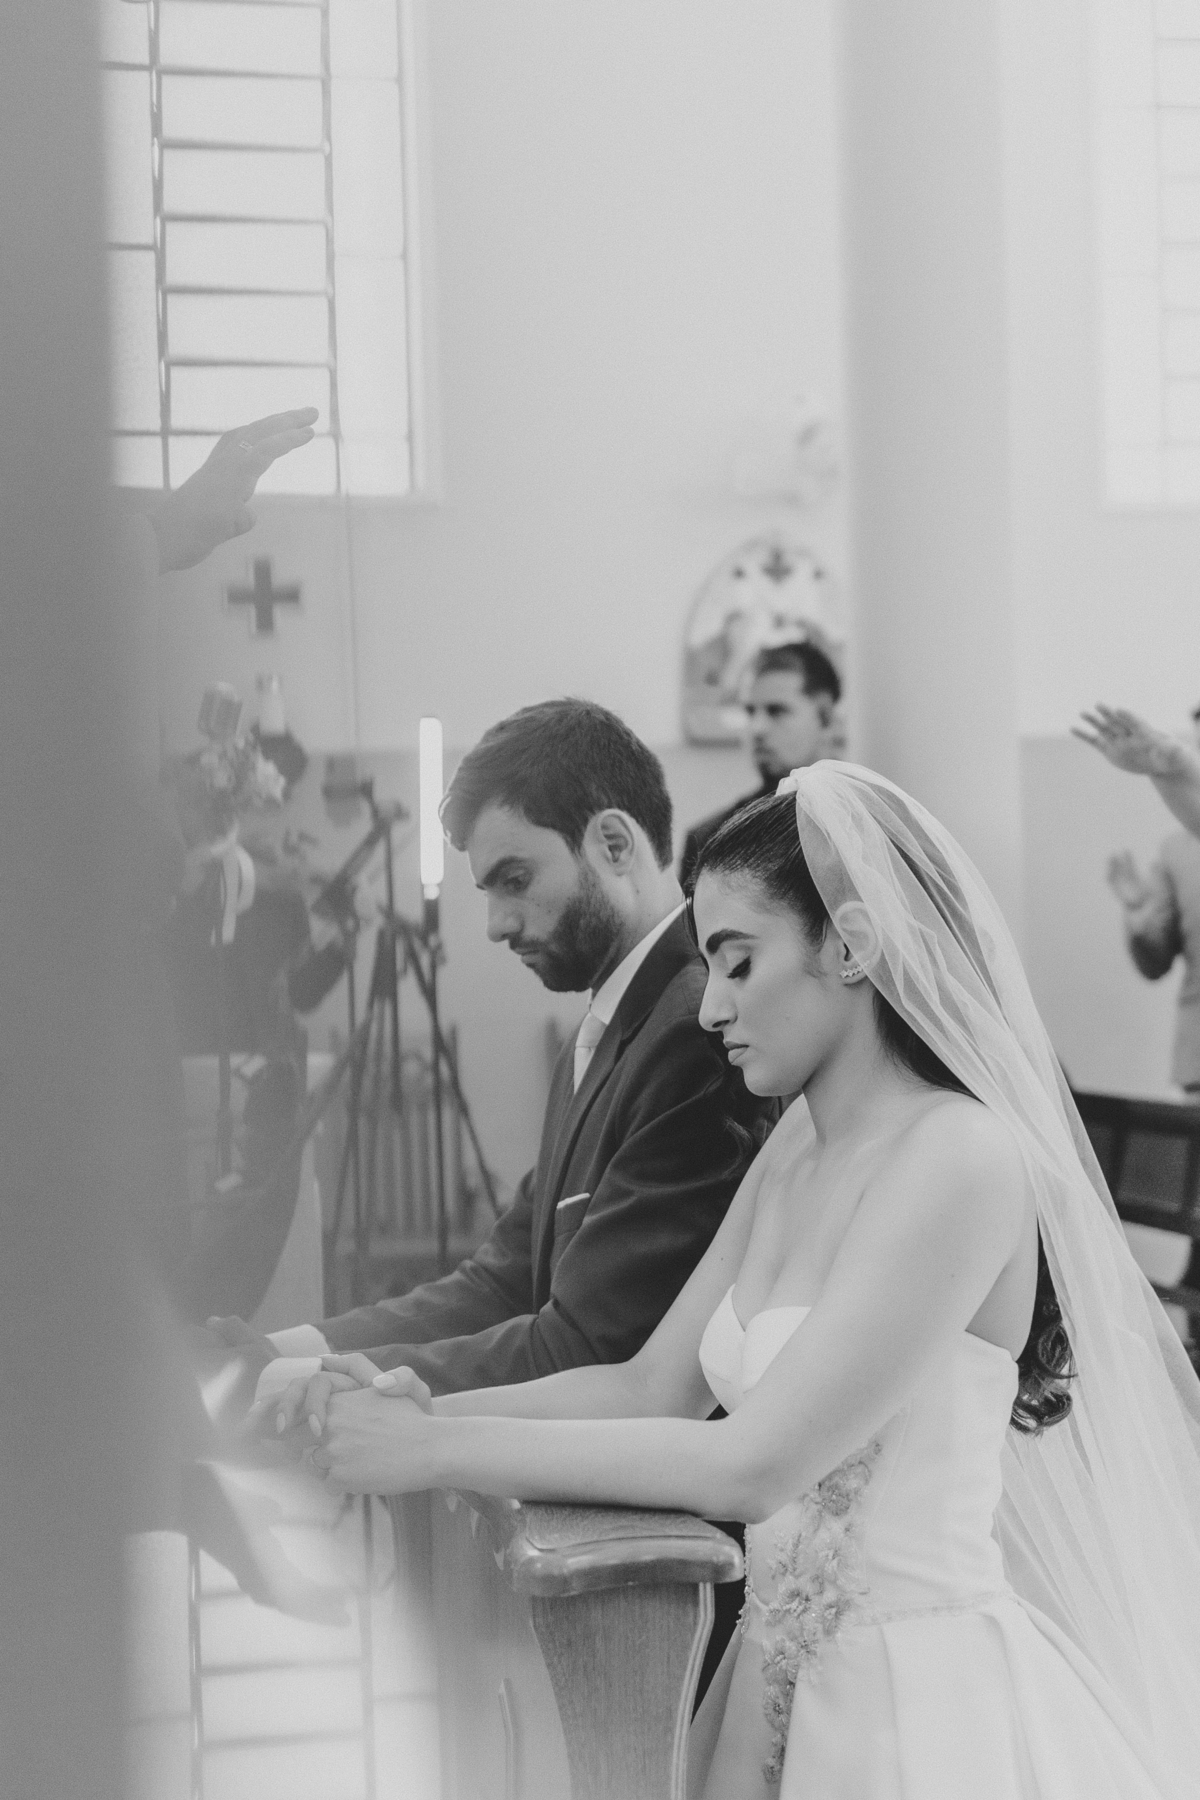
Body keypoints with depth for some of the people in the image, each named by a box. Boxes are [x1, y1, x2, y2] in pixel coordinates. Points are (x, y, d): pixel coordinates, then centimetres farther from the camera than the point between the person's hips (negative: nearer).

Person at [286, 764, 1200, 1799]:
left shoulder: (961, 1161, -19)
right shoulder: (799, 1148, 9)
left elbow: (753, 1462, -24)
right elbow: (656, 1387, 8)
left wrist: (438, 1452, -20)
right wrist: (427, 1413, -8)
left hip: (927, 1701, -7)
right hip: (788, 1671, 7)